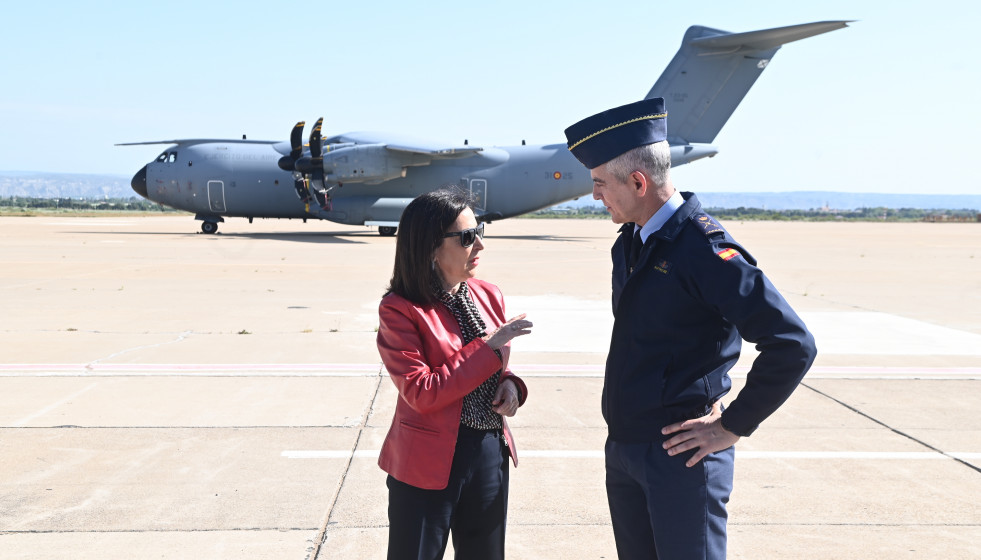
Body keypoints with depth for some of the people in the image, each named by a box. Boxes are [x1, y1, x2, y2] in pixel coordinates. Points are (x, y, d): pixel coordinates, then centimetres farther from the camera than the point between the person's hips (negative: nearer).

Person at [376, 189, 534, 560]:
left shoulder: (488, 295, 4)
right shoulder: (400, 309, -14)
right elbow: (422, 393, -22)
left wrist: (509, 383, -6)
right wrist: (489, 348, -22)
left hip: (491, 453, 6)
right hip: (428, 461, -6)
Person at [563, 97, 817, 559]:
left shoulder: (703, 247, -18)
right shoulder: (629, 243, 7)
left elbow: (793, 345, -21)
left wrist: (732, 427, -15)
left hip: (680, 453, -8)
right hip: (623, 448, 8)